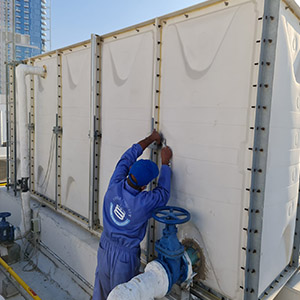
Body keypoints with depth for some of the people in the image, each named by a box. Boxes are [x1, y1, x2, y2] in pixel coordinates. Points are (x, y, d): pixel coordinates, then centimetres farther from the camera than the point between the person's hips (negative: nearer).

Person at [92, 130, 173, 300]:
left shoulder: (115, 186, -19)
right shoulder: (144, 203, -29)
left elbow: (127, 157, -5)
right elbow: (163, 193, -7)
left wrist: (151, 139, 5)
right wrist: (165, 163, 1)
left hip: (105, 249, 5)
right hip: (125, 256, -4)